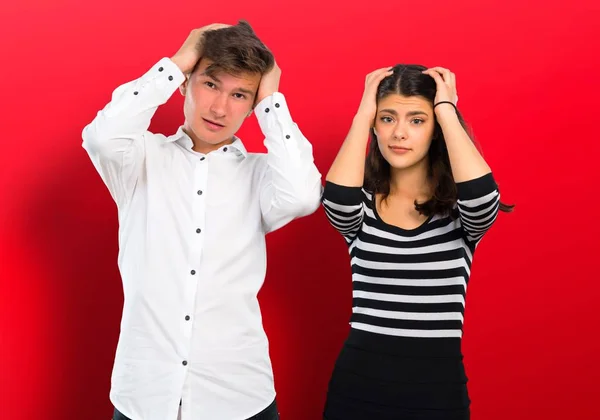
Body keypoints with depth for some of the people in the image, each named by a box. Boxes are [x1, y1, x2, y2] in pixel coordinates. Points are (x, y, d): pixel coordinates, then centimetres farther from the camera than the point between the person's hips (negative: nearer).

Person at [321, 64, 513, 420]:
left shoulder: (459, 208, -2)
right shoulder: (361, 203, 1)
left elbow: (482, 195, -25)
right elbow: (337, 198, -22)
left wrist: (447, 110, -13)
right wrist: (364, 114, -12)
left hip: (438, 386, 0)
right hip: (359, 382, 1)